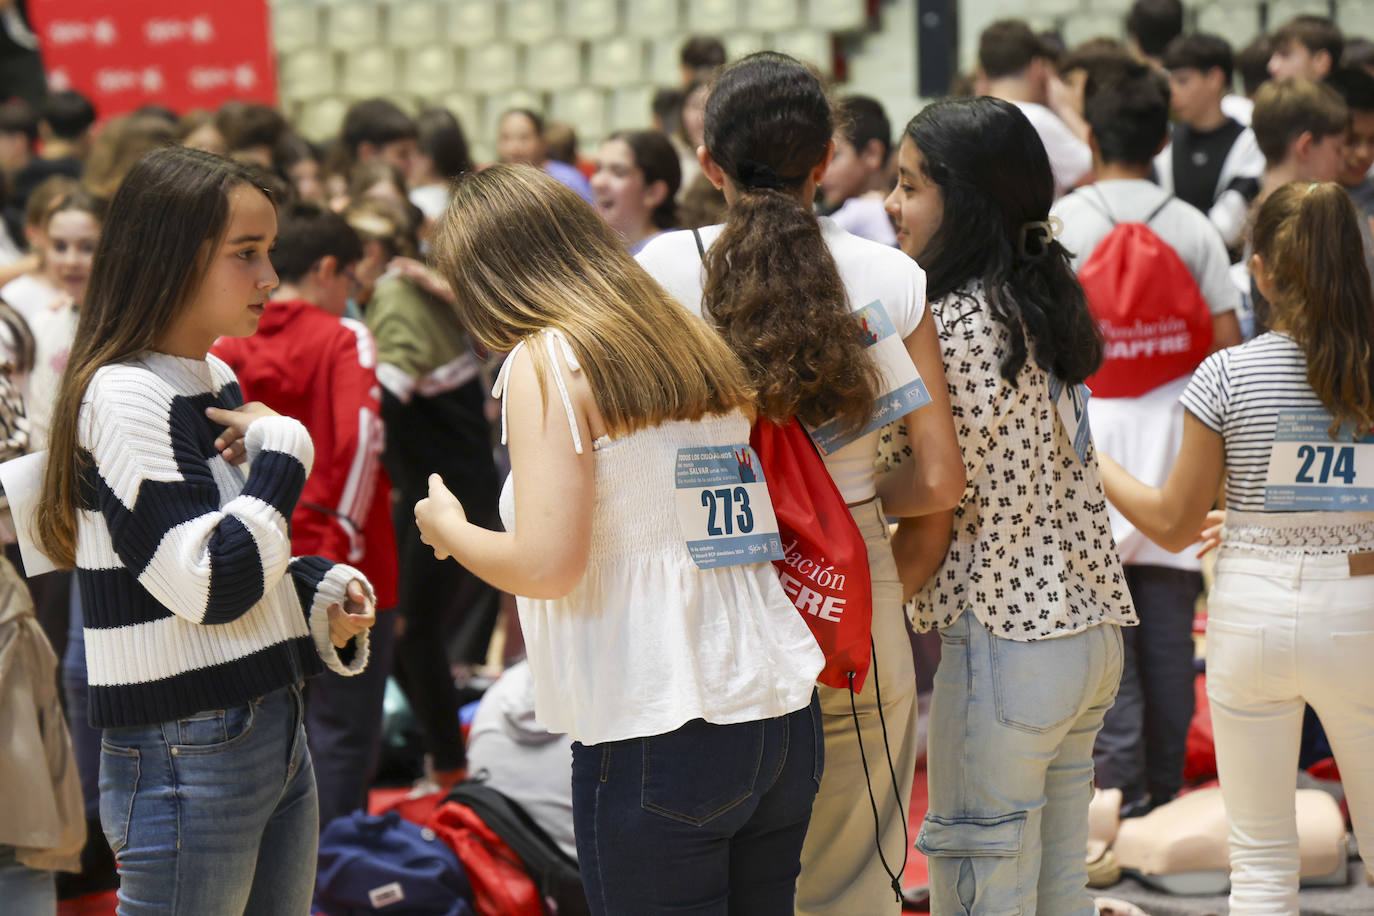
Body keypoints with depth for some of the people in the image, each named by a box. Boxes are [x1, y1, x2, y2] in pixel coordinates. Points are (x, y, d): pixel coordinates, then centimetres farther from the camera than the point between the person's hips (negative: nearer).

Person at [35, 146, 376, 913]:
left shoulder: (219, 383, 12)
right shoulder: (123, 397, -16)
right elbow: (211, 583, -23)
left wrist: (322, 595, 4)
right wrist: (284, 449, -13)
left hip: (277, 730, 9)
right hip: (184, 760, -9)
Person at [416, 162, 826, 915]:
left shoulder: (544, 363, -7)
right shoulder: (694, 342, 13)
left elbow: (548, 564, -16)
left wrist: (449, 529, 3)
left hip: (658, 732, -7)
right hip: (782, 711, 7)